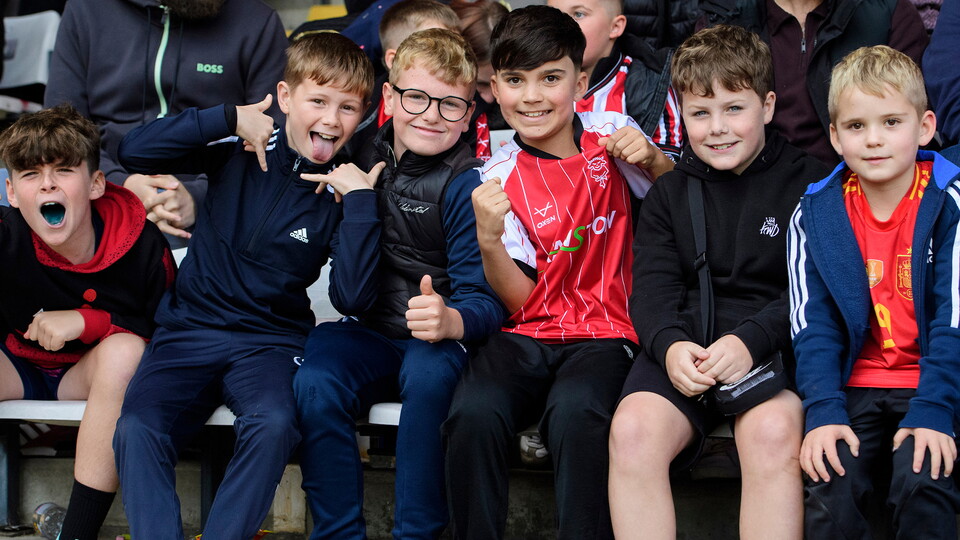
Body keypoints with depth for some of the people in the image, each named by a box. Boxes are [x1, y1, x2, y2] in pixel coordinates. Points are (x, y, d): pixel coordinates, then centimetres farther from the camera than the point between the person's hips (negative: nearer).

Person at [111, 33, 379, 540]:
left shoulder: (341, 191, 1)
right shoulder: (239, 152, 1)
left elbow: (350, 295, -12)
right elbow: (134, 151, -10)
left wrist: (361, 199, -16)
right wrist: (230, 118, -13)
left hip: (269, 342, 0)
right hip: (189, 329, 1)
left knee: (274, 425, -34)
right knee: (137, 430, -28)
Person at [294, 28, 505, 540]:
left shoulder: (464, 184, -9)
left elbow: (484, 299, -16)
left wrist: (449, 321, -39)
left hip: (438, 336, -4)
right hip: (367, 330, 4)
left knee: (430, 376, -38)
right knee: (315, 384, -28)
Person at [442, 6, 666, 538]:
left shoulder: (610, 134, 4)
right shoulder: (502, 176, 2)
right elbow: (520, 299, -2)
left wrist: (650, 158, -5)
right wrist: (488, 239, -22)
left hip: (602, 334, -1)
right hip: (526, 336, 1)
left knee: (575, 411, -36)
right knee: (473, 412, -31)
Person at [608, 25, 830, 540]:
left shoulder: (809, 183, 5)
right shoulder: (668, 194, 17)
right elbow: (653, 288, 7)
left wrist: (752, 340, -21)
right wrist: (669, 345, -16)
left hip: (775, 341, -3)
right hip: (685, 340, 3)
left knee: (772, 431, -35)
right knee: (632, 429, -27)